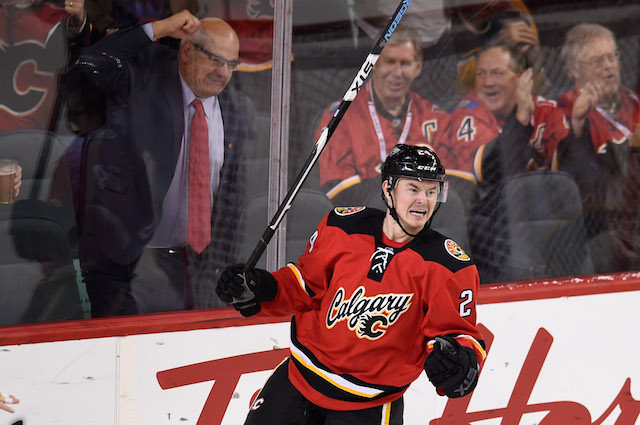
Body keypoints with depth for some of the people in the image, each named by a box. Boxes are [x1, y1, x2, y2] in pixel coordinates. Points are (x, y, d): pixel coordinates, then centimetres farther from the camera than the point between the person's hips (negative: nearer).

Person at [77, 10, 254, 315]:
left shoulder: (239, 110, 9)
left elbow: (233, 192, 14)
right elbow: (89, 63, -21)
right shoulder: (143, 75, -2)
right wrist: (159, 29, -18)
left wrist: (219, 262, 8)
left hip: (194, 260, 4)